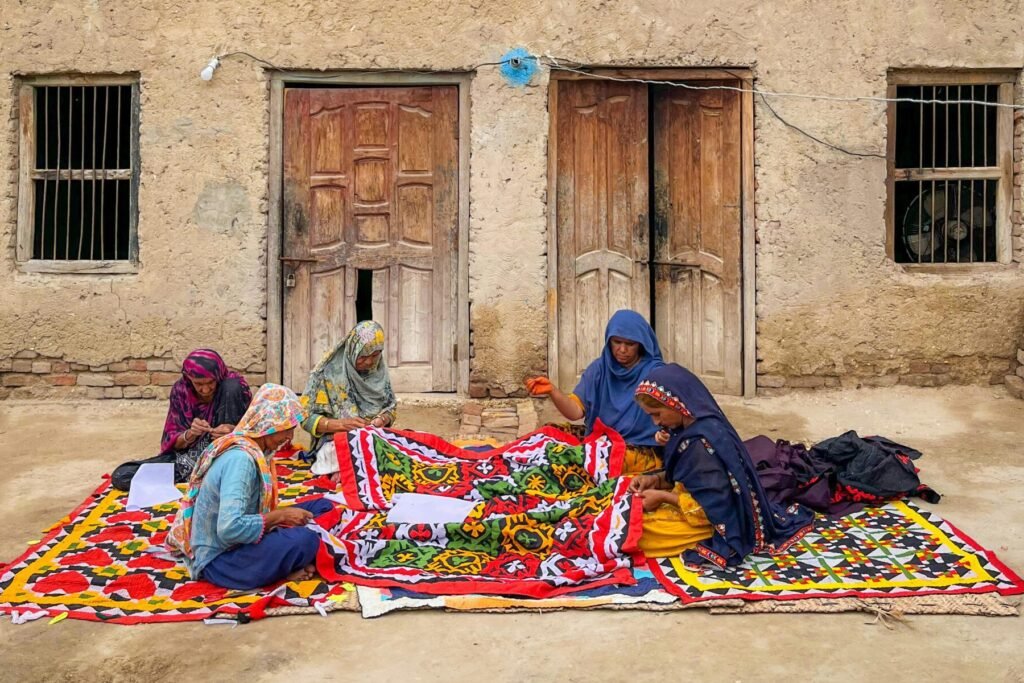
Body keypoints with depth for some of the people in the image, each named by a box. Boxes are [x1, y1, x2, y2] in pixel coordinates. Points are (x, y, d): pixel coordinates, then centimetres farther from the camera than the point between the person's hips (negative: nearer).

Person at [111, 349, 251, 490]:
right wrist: (190, 434, -25)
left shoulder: (235, 385, -13)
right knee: (121, 476, -14)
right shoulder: (181, 389, -7)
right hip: (188, 458, 3)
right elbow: (173, 441, -3)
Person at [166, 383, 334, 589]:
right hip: (218, 559, -10)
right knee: (304, 540, -31)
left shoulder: (251, 449, 2)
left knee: (321, 506, 6)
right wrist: (280, 516, -22)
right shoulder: (240, 458, -25)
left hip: (239, 542, 10)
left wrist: (281, 514, -2)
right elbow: (230, 528, -34)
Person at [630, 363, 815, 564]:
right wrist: (656, 480, -4)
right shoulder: (700, 424, -2)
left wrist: (662, 497, -20)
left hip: (717, 521, -9)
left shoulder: (700, 443, -30)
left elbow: (711, 506, -27)